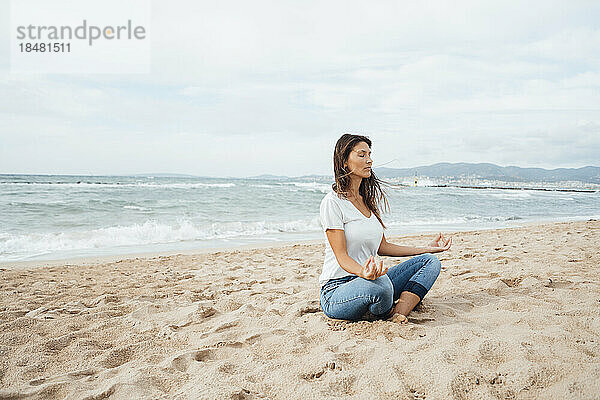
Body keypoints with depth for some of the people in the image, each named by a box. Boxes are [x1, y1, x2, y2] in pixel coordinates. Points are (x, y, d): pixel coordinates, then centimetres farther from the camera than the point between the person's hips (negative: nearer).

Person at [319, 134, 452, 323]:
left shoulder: (368, 199, 14)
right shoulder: (332, 202, -11)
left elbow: (382, 247, 18)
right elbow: (342, 256, -17)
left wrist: (427, 249, 18)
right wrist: (363, 273, -38)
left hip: (372, 280, 8)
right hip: (337, 290, -8)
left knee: (430, 261, -1)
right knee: (381, 285, -39)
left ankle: (399, 314, -22)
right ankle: (387, 313, -4)